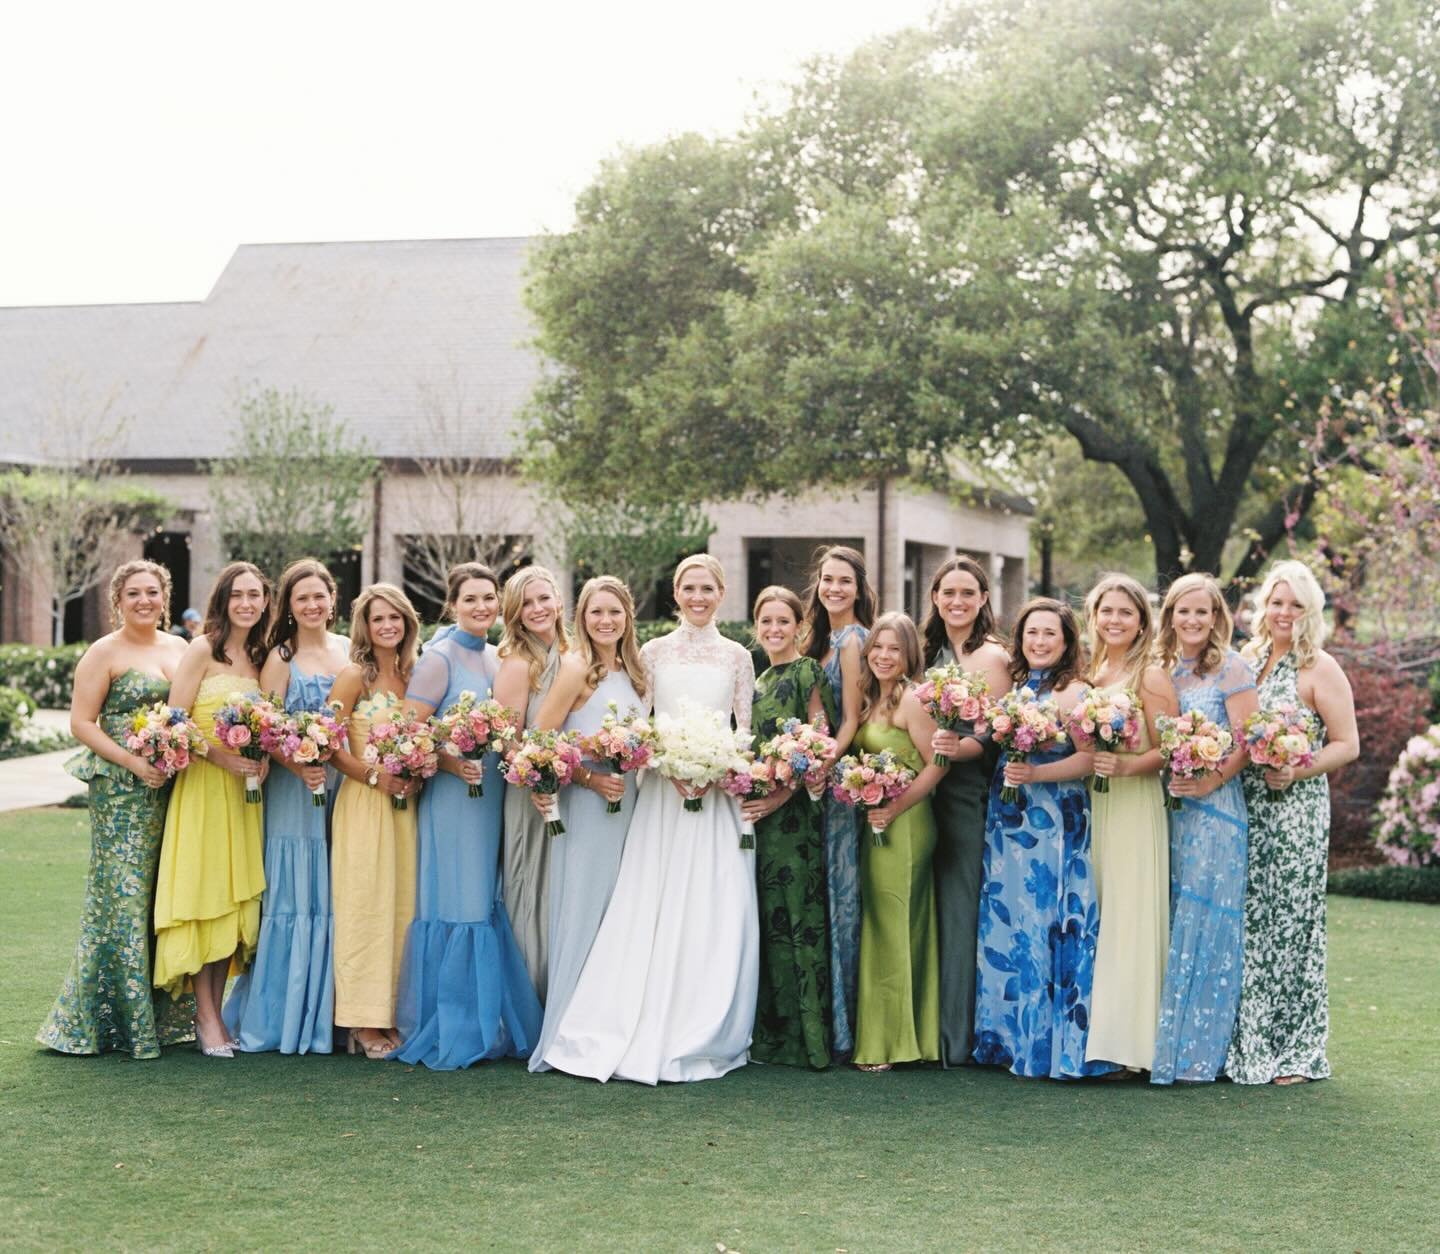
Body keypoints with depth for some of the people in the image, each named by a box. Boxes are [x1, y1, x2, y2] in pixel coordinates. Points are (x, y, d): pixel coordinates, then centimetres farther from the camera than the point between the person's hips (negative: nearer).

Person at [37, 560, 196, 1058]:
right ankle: (118, 1020, 2)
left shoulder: (181, 649, 13)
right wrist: (133, 762, -16)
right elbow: (81, 723, -7)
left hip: (175, 789, 5)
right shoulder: (104, 653, -2)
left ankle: (163, 1015, 15)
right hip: (122, 793, -5)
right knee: (123, 897, -6)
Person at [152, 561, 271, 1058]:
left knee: (236, 896, 6)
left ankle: (217, 1009, 13)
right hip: (203, 786, -6)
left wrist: (264, 756, -3)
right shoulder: (202, 650, -5)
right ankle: (206, 1016, -1)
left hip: (245, 789, 6)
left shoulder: (261, 657, 12)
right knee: (202, 895, -5)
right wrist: (222, 756, -19)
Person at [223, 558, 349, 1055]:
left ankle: (326, 1014, 14)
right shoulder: (281, 658, -2)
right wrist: (300, 767, -23)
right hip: (294, 790, -4)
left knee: (335, 899, 6)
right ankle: (282, 1015, 6)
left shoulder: (351, 651, 10)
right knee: (294, 898, -2)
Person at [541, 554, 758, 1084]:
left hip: (720, 792, 0)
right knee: (653, 911, -6)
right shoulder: (654, 652, 9)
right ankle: (644, 1033, -3)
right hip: (663, 789, 0)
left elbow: (745, 729, 7)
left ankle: (702, 1036, 2)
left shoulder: (737, 657, 9)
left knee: (715, 913, -5)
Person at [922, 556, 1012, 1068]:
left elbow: (994, 735, -13)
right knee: (938, 907, 7)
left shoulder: (991, 656, -6)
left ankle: (956, 1037, -2)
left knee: (960, 908, -6)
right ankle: (938, 1031, 13)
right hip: (932, 792, 7)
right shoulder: (931, 650, 16)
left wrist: (958, 748, -31)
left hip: (970, 791, -7)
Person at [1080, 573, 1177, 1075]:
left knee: (1129, 921, -6)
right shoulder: (1086, 674, 14)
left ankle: (1127, 1043, -3)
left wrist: (1126, 765, -25)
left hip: (1135, 808, -6)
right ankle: (1092, 1034, 11)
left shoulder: (1151, 677, -5)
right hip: (1088, 806, 6)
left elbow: (1168, 752, -10)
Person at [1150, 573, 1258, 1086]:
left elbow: (1246, 741, -8)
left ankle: (1198, 1052, 0)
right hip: (1169, 807, 6)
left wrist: (1211, 782, -19)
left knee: (1204, 924, -5)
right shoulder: (1164, 669, 14)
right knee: (1169, 924, 6)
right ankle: (1164, 1043, 12)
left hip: (1215, 809, -6)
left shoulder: (1230, 668, -3)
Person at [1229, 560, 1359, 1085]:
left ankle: (1293, 1051, 7)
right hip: (1242, 807, 5)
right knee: (1245, 922, 4)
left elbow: (1347, 745, -5)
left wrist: (1297, 771, -18)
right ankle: (1244, 1043, 13)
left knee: (1289, 923, -2)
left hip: (1296, 811, -5)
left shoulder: (1321, 669, -3)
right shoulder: (1246, 658, 13)